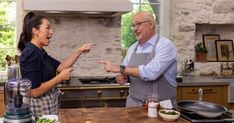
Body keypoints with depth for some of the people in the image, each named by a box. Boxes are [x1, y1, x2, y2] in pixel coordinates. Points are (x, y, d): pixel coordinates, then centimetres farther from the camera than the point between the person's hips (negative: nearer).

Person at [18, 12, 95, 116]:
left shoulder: (40, 52, 8)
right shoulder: (31, 53, -22)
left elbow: (59, 67, 8)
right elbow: (34, 91, -26)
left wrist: (78, 51, 1)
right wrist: (61, 77, -19)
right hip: (41, 108, -9)